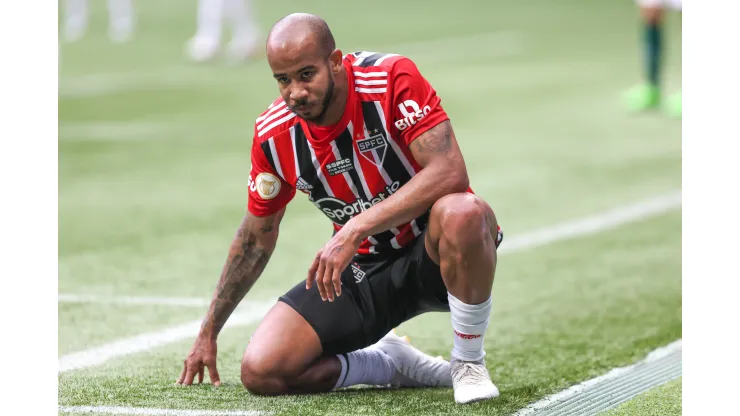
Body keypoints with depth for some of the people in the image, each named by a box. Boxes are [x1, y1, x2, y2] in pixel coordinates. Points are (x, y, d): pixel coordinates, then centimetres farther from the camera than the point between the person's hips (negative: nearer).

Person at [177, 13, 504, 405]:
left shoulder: (392, 79, -20)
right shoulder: (273, 134, -6)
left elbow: (450, 172, -30)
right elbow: (257, 236, 10)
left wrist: (357, 228, -36)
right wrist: (207, 333, 14)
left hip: (434, 255, -4)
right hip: (363, 270, 4)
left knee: (462, 213, -41)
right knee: (261, 372, -15)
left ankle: (469, 363, -17)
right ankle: (390, 363, 10)